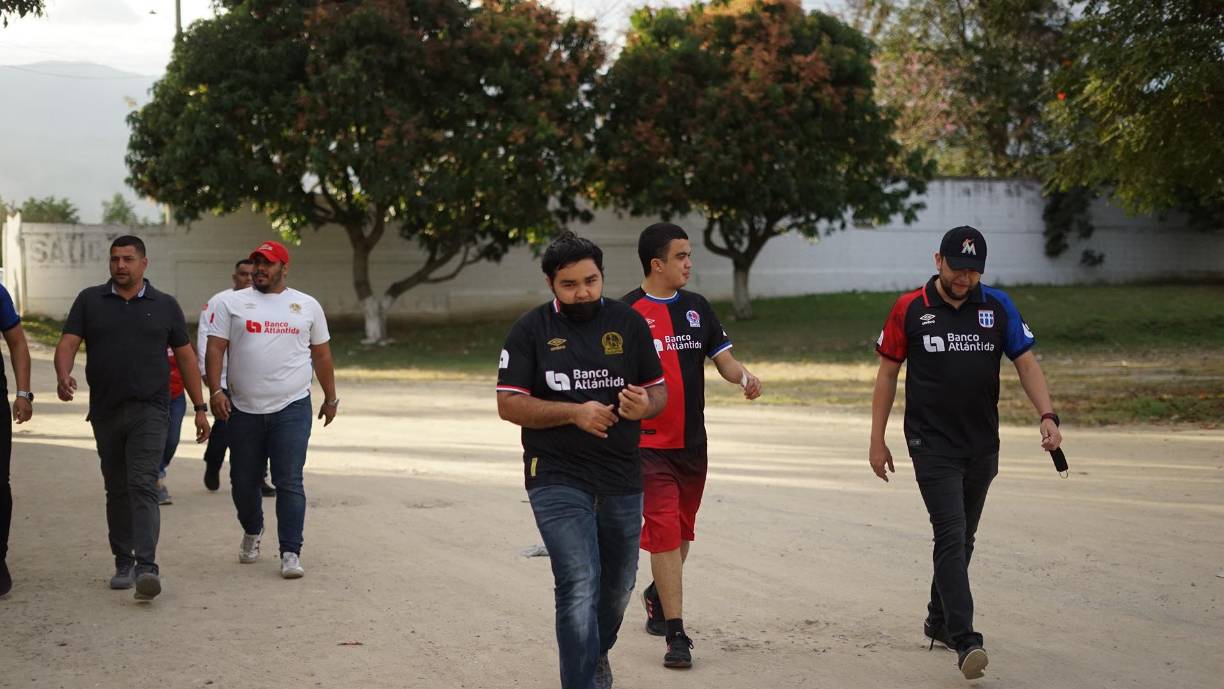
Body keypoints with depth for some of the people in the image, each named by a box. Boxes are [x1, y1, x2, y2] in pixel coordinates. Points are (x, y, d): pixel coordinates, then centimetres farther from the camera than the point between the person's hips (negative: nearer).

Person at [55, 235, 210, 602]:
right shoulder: (89, 301, 7)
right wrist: (63, 376, -24)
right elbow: (68, 343, -2)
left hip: (149, 411, -3)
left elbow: (185, 356, 9)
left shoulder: (165, 306, 5)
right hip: (106, 412, 3)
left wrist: (200, 408, 6)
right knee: (117, 490, 11)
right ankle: (123, 562, 22)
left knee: (143, 486, -14)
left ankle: (147, 567, -23)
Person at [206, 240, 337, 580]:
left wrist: (331, 398, 18)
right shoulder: (231, 303, 5)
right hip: (244, 410, 1)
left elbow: (322, 355, 16)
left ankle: (291, 553, -3)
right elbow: (215, 349, 0)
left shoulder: (308, 306, 10)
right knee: (243, 481, 13)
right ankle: (252, 532, 38)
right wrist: (215, 391, -12)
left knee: (289, 483, -6)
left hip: (292, 408, -1)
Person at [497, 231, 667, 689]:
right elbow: (509, 404, -6)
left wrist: (645, 405, -16)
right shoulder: (531, 330, -2)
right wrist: (575, 413, -19)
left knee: (618, 584, 18)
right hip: (557, 479, -4)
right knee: (579, 586, -16)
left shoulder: (629, 323, 5)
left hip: (622, 479, 4)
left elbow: (659, 390, 9)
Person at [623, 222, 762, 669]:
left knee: (681, 532, 17)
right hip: (649, 444, -5)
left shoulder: (697, 307, 8)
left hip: (693, 443, 6)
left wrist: (743, 376, -14)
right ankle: (676, 635, -7)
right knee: (664, 533, -11)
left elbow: (724, 360, 7)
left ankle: (658, 595, 44)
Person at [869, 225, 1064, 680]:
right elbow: (887, 374, 2)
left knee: (962, 539, 14)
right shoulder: (909, 310, -4)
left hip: (982, 445, 4)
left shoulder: (998, 306, 3)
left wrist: (1047, 415, -14)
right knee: (951, 536, -14)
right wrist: (877, 439, 1)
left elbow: (1026, 362, 2)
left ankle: (939, 622, 31)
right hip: (932, 444, -4)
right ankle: (965, 641, -19)